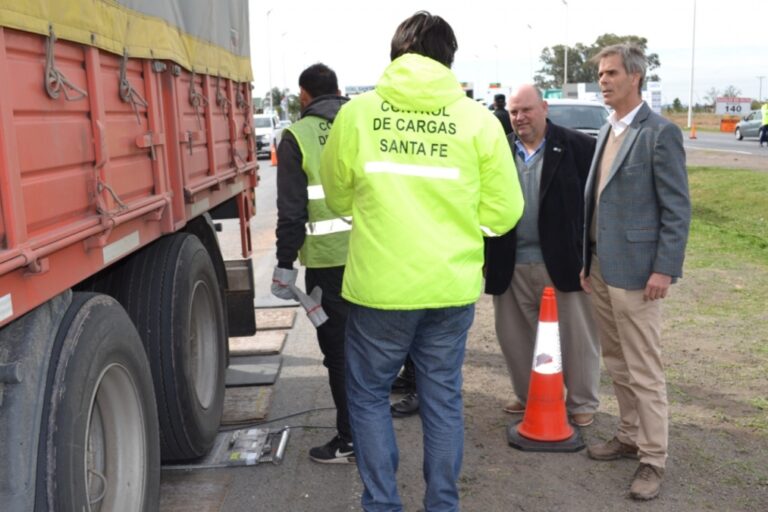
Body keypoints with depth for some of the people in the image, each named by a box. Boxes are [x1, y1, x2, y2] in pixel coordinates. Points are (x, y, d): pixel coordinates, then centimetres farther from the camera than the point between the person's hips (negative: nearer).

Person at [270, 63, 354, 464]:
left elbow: (292, 209, -7)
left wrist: (285, 265, -1)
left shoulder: (298, 136, -3)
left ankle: (351, 439, 10)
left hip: (328, 259, -5)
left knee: (339, 349, 4)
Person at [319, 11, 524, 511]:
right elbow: (504, 212, 2)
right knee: (443, 399, 16)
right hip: (452, 286, 2)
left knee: (369, 396, 16)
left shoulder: (357, 113, -3)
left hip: (379, 285, -1)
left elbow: (339, 197, 11)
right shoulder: (478, 119, -3)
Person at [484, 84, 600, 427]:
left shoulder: (577, 147, -4)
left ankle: (582, 402, 25)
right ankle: (528, 395, 32)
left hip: (564, 261, -3)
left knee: (576, 335, 7)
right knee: (514, 335, 13)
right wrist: (484, 255, 5)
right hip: (511, 265, 4)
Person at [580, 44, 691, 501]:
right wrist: (588, 260, 15)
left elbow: (677, 208, -12)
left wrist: (665, 269, -16)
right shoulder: (607, 132, 14)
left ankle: (654, 459, 12)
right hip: (601, 269, 8)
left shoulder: (661, 133, -10)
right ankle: (630, 436, 31)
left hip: (635, 271, -8)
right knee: (617, 364, 17)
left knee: (644, 370, 0)